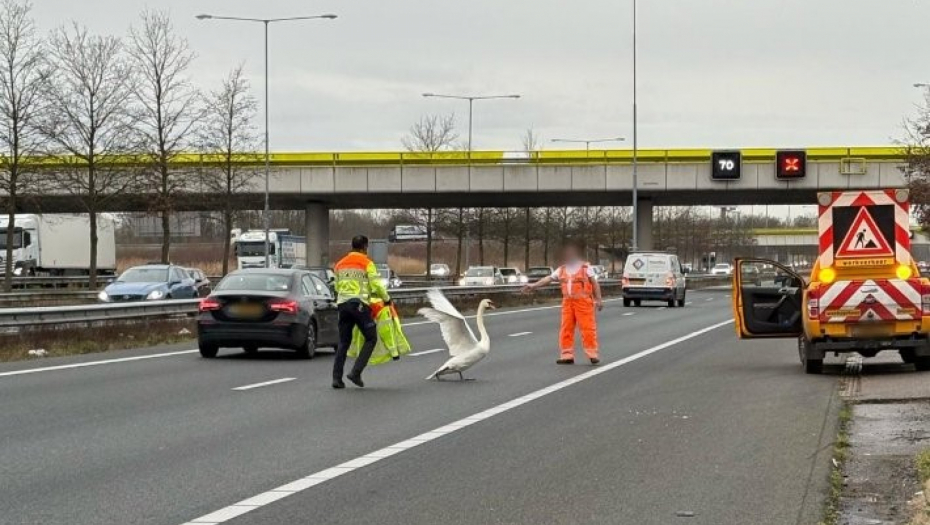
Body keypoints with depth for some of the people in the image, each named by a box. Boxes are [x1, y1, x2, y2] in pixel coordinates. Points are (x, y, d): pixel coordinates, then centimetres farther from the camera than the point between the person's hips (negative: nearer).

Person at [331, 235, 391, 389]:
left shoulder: (340, 264, 17)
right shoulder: (367, 263, -2)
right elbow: (376, 285, -6)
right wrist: (386, 299, 9)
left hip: (342, 303, 6)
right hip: (359, 304, -6)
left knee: (343, 342, 11)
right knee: (371, 338, 5)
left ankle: (337, 378, 3)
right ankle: (356, 372, -7)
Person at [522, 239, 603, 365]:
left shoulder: (586, 268, 2)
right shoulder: (562, 270, 13)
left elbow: (595, 284, 2)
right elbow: (548, 279, 11)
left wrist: (598, 299, -3)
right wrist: (534, 285, 3)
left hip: (583, 302, -5)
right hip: (568, 302, 5)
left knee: (587, 328, -7)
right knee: (566, 329, 2)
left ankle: (592, 354, -4)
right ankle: (567, 355, 7)